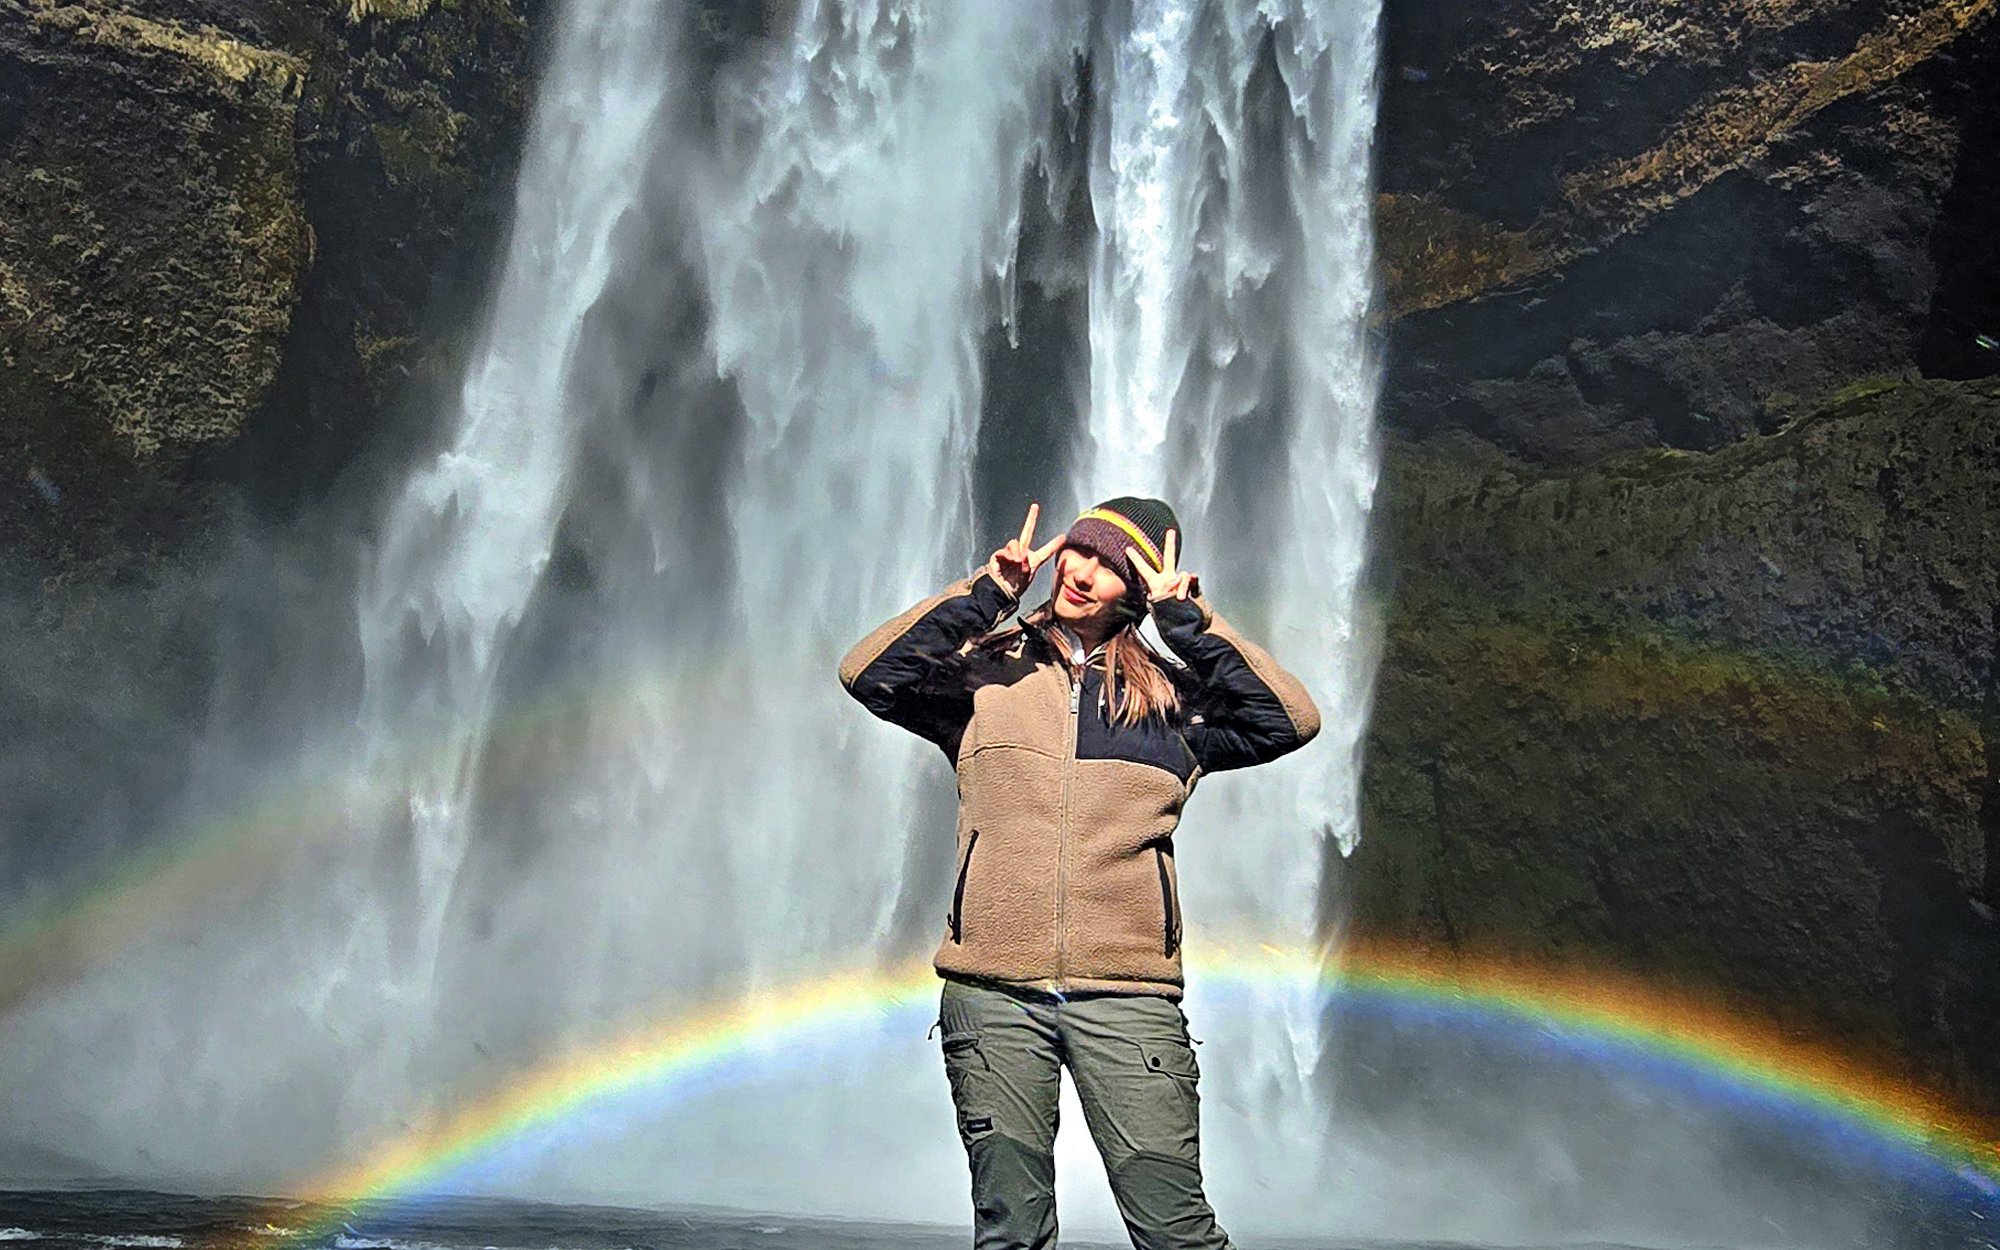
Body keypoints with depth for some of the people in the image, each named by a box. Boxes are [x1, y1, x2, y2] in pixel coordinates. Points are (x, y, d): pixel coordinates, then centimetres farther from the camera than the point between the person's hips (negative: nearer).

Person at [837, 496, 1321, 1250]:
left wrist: (1186, 619, -3)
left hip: (1127, 996, 0)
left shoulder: (1171, 695, 11)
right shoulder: (989, 673, 11)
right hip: (992, 995, 1)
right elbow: (869, 676, -4)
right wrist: (987, 593, -4)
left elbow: (1290, 721, -2)